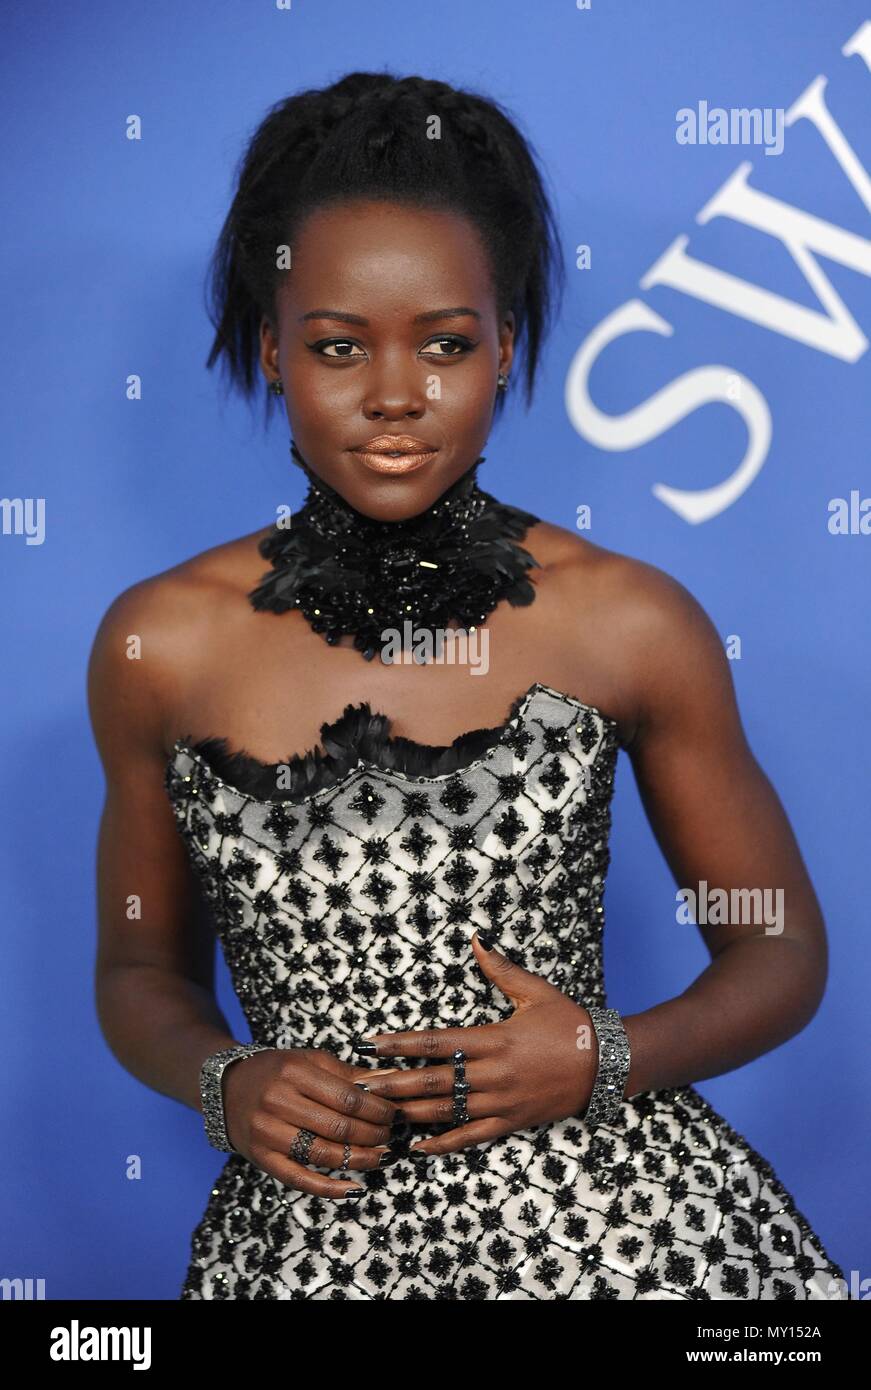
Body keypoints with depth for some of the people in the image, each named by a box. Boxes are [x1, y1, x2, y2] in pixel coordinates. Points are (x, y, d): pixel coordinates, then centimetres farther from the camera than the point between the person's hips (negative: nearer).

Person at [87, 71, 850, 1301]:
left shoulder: (635, 623, -6)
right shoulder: (158, 645, -3)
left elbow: (781, 953, 4)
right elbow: (141, 971, 11)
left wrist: (611, 1060, -12)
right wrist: (221, 1084, -9)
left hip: (613, 1219, -1)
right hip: (313, 1234, 1)